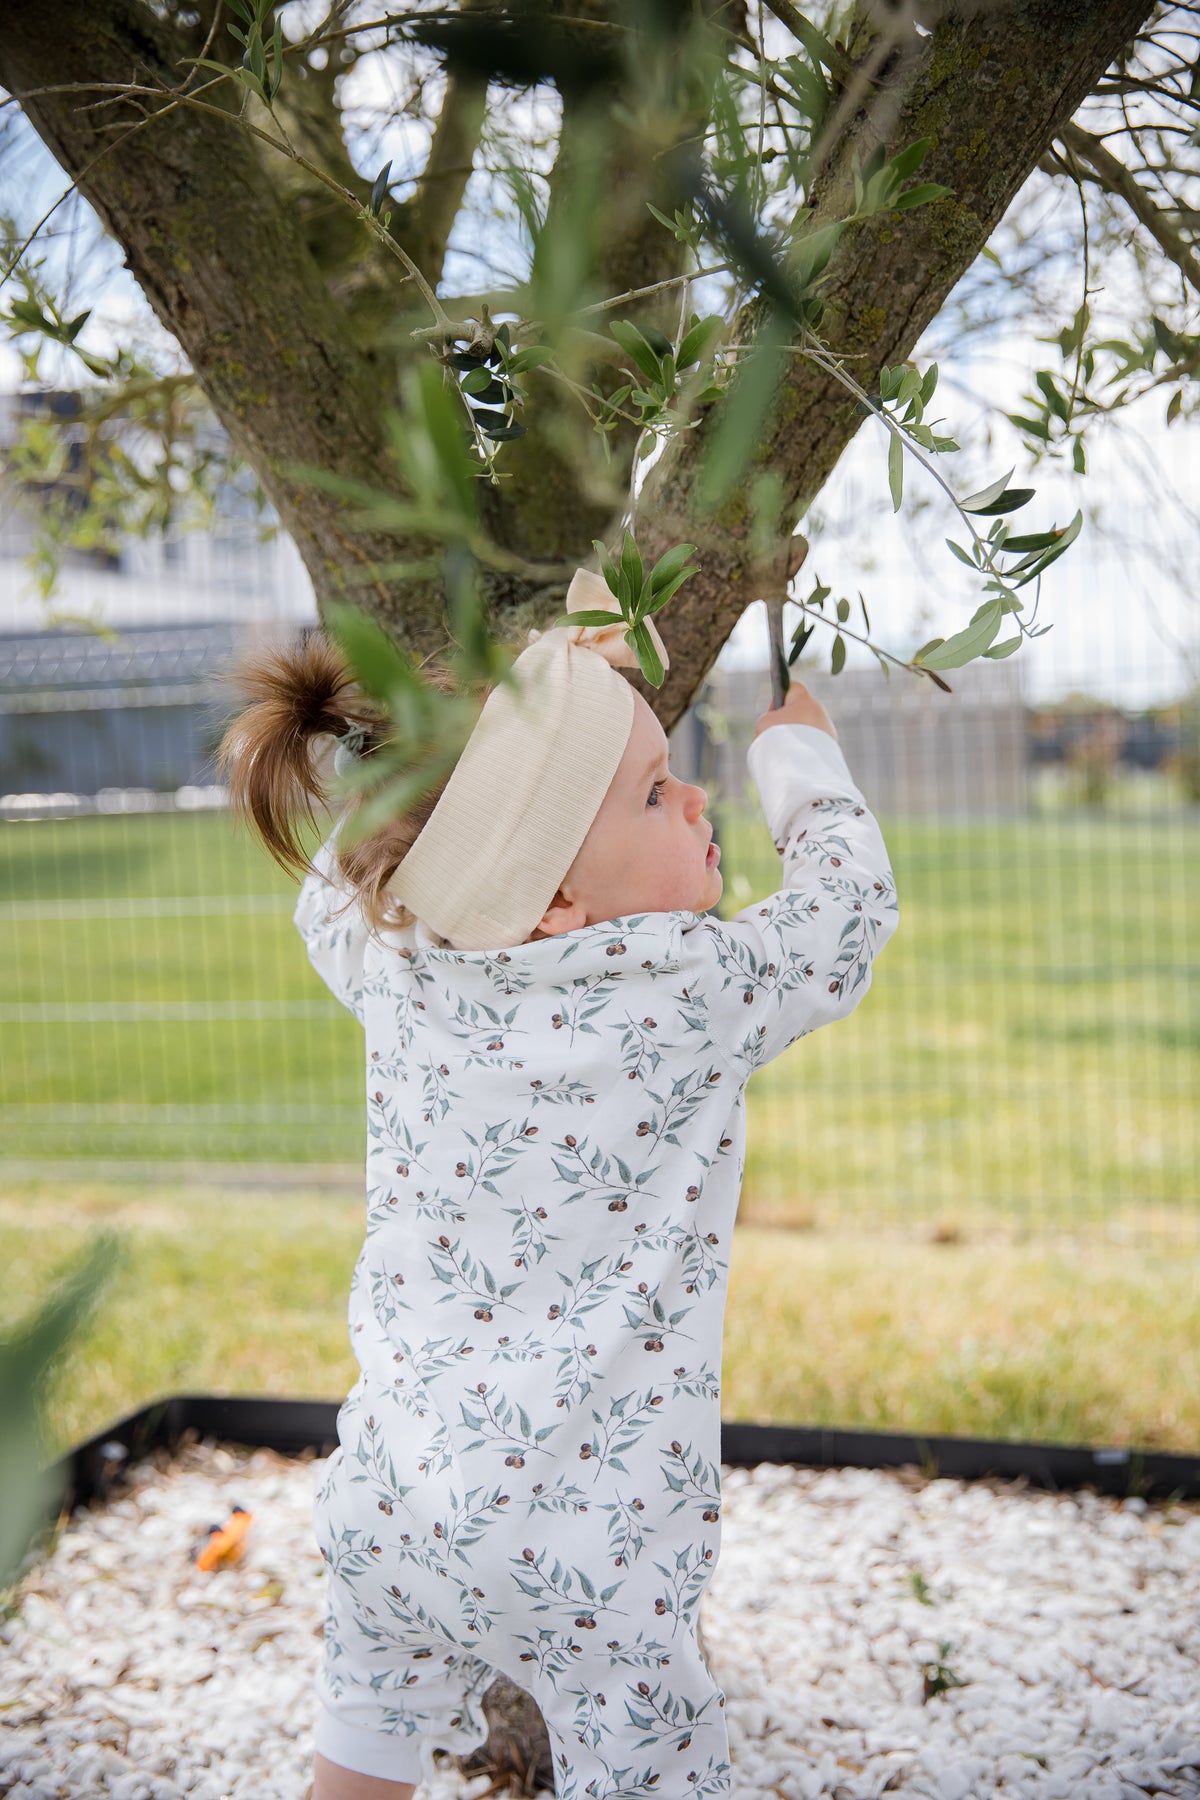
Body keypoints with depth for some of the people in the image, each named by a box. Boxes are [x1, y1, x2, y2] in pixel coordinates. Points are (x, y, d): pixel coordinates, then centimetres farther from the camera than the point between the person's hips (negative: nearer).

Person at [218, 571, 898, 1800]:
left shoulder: (395, 972, -4)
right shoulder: (696, 995, -17)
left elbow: (336, 881, 19)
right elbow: (850, 895, 0)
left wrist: (551, 690, 19)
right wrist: (795, 748, 19)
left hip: (387, 1500, 5)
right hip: (578, 1534, -5)